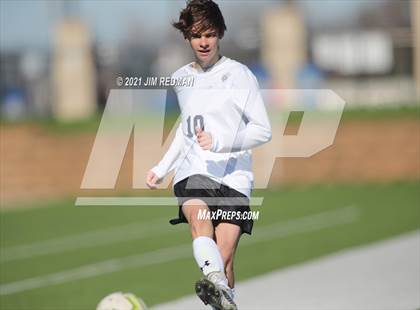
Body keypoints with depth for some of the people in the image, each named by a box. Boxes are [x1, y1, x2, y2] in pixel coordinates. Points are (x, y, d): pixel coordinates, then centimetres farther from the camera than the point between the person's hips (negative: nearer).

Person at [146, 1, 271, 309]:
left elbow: (263, 130, -2)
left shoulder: (239, 74, 0)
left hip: (233, 175, -2)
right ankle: (215, 282, -57)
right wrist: (162, 168, 25)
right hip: (193, 171, 2)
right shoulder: (181, 79, 15)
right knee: (198, 217, -33)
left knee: (224, 259, -12)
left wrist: (219, 141, -16)